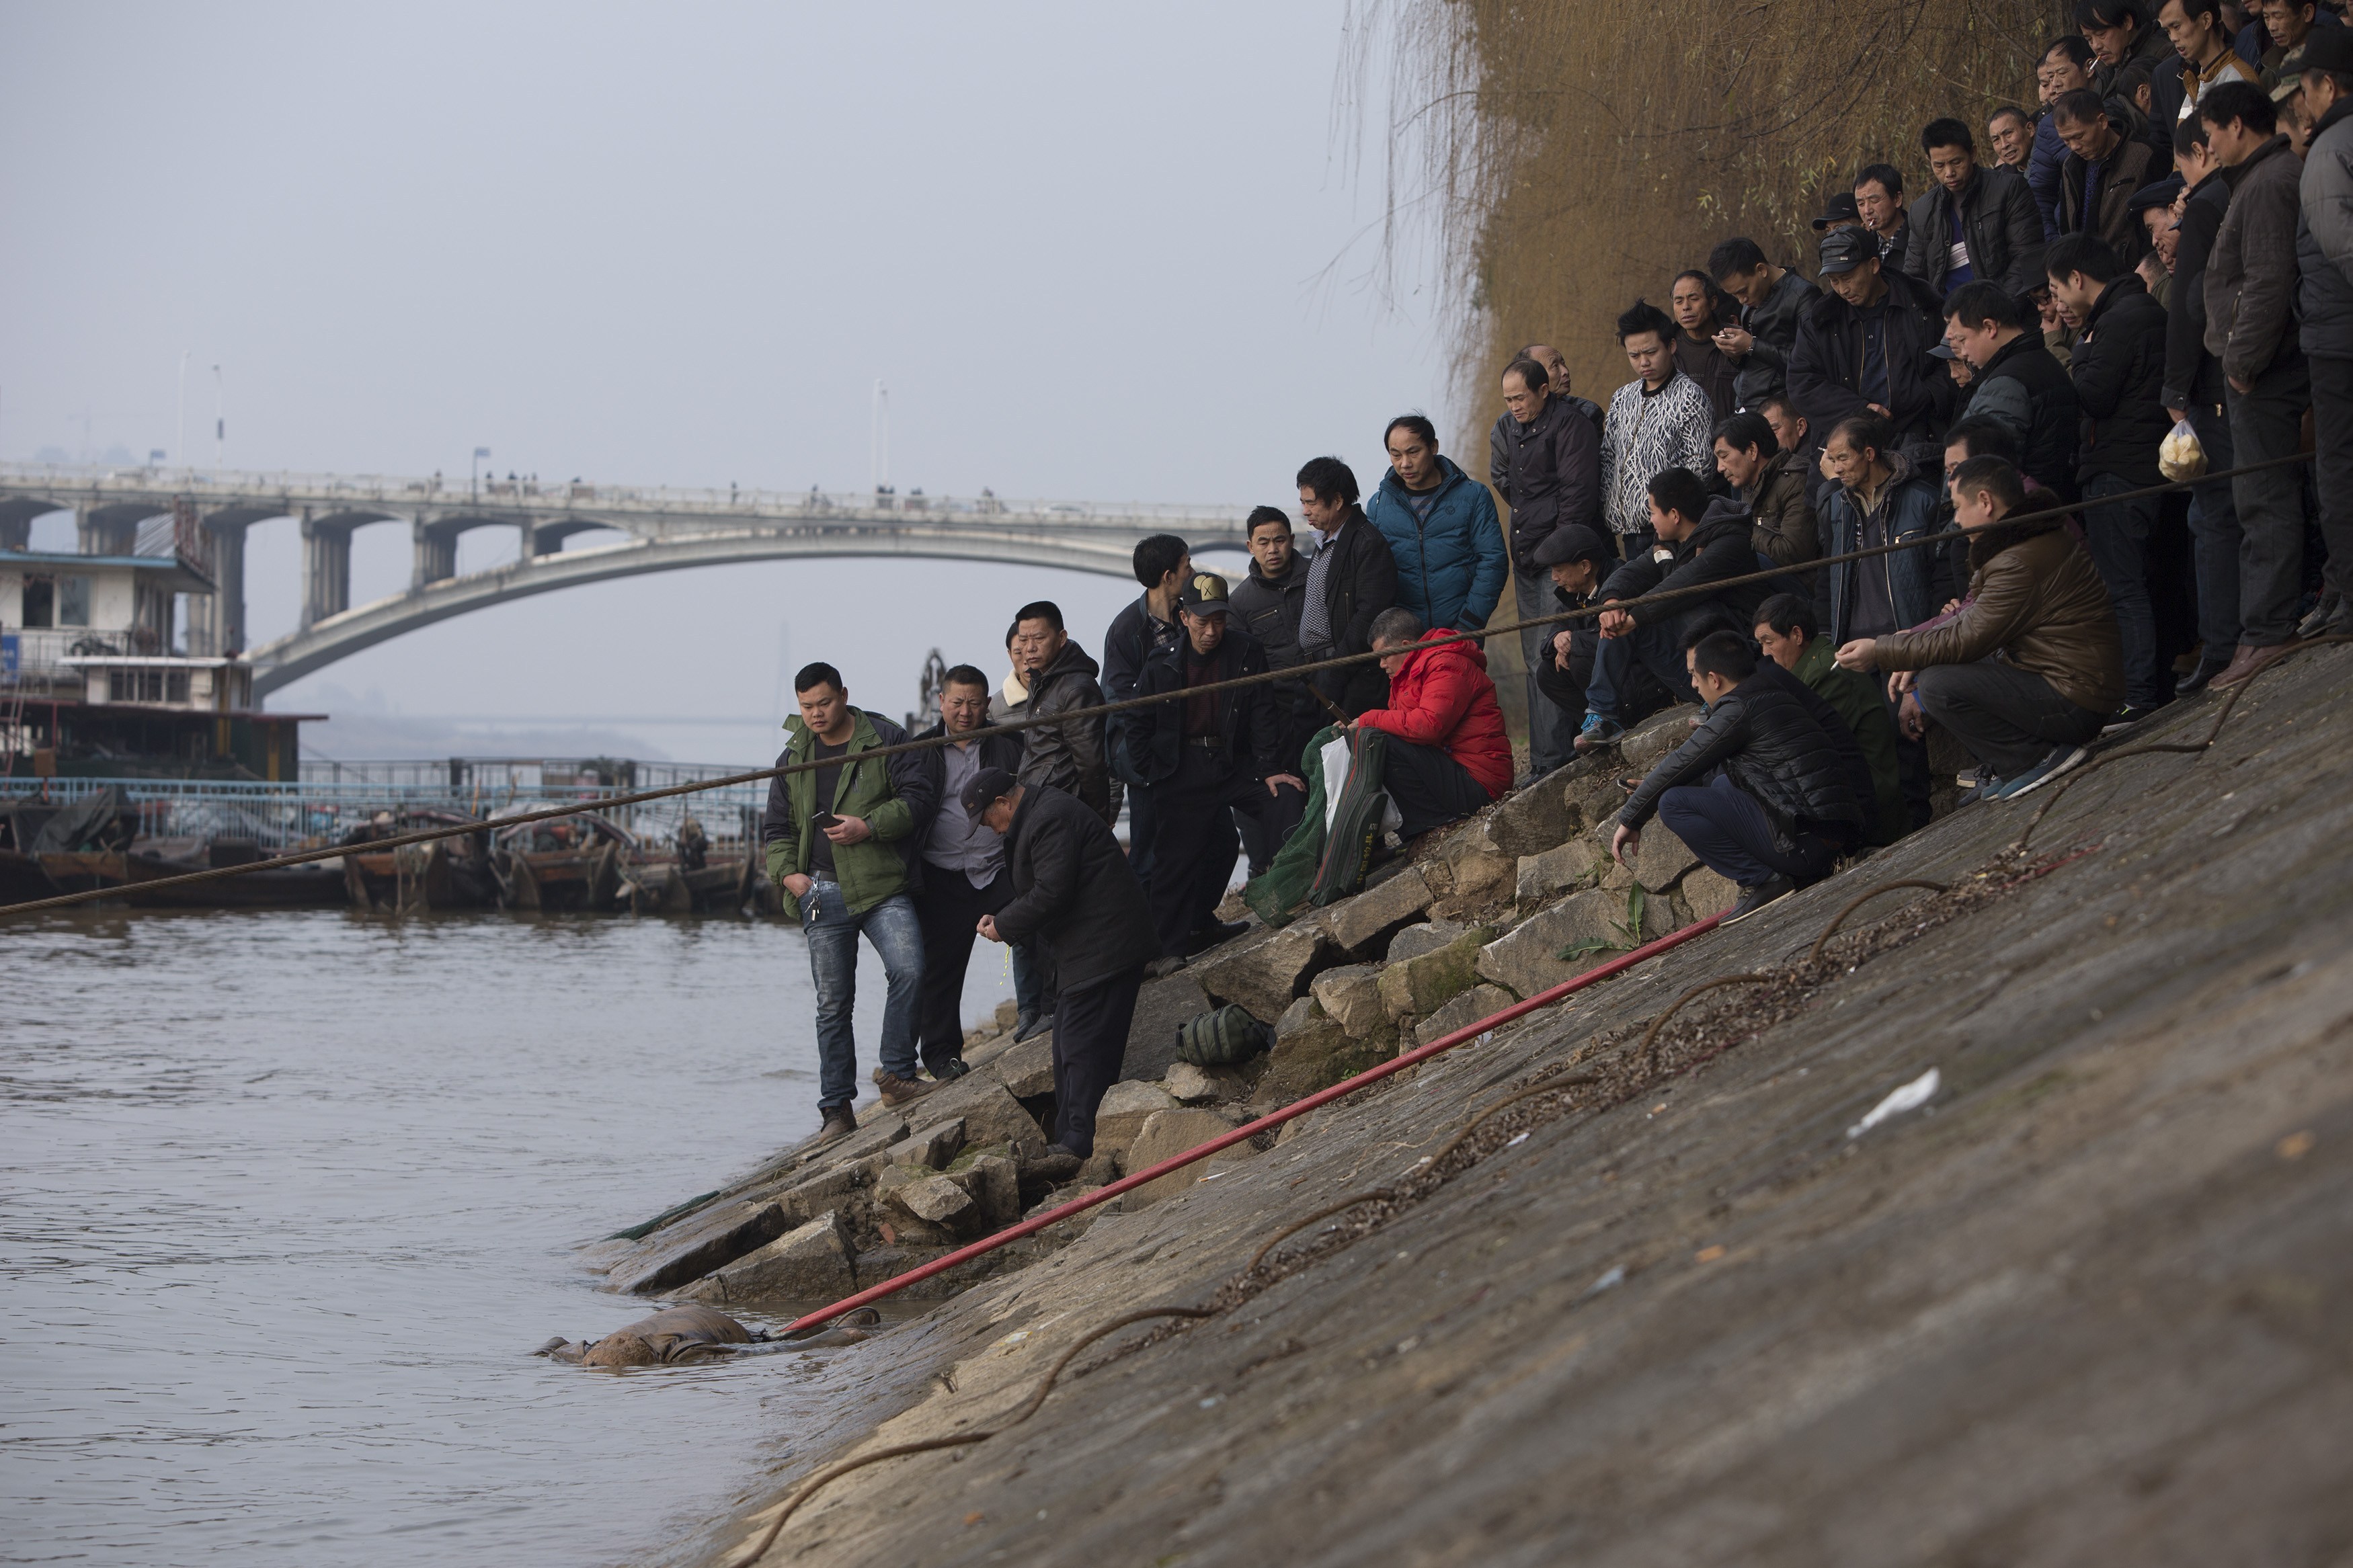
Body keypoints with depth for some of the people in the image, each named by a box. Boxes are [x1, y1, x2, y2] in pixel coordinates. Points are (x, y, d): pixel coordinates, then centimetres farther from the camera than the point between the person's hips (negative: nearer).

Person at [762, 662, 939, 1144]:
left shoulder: (886, 741, 2)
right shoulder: (794, 759, 15)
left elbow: (918, 798, -4)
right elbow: (776, 827, 20)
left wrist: (870, 826, -16)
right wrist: (787, 872, 3)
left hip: (884, 887, -3)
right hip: (823, 894, 3)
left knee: (908, 969, -24)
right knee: (833, 1002, 3)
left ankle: (897, 1075, -11)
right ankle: (836, 1109, 7)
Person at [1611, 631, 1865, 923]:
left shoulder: (1739, 709, -8)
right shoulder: (1774, 696, 20)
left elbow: (1680, 764, -4)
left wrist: (1630, 820, 7)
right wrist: (1653, 788, 33)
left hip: (1805, 839, -9)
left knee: (1673, 803, -9)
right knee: (1721, 782, 30)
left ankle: (1764, 882, -9)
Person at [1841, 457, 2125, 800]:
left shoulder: (2021, 562, -23)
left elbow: (1968, 639, -20)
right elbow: (1974, 617, 16)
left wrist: (1881, 652, -13)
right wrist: (1910, 648, 4)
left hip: (2075, 702, -11)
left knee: (1937, 686, -20)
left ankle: (2041, 758, -11)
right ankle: (2002, 768, 10)